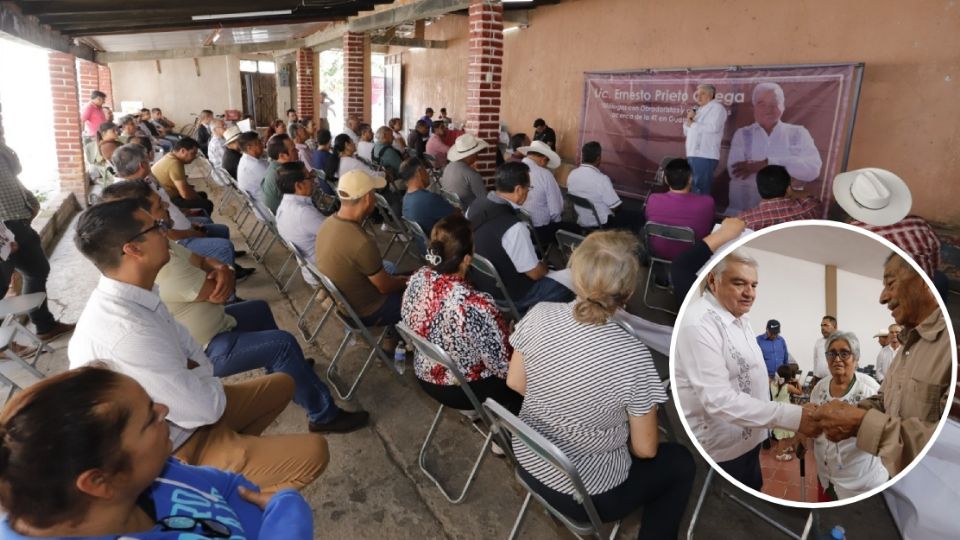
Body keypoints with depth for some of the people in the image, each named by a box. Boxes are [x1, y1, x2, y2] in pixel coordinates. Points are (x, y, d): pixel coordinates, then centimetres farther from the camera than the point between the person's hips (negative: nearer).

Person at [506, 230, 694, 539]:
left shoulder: (539, 316, -18)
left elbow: (515, 383, -2)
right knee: (680, 463, 21)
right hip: (587, 495, -5)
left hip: (528, 463, 5)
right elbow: (645, 449, -15)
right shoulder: (633, 357, -29)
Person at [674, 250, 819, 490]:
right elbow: (718, 399, -33)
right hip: (721, 450, -9)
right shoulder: (698, 323, -27)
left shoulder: (738, 316, 6)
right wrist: (791, 416, -36)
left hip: (747, 439, 9)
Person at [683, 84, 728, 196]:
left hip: (705, 156, -8)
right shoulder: (699, 110, 22)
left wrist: (692, 124, -8)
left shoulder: (717, 107, -3)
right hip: (693, 154, 8)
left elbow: (713, 127, -19)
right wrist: (688, 119, 3)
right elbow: (687, 132, 23)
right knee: (693, 187, 13)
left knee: (701, 190, -9)